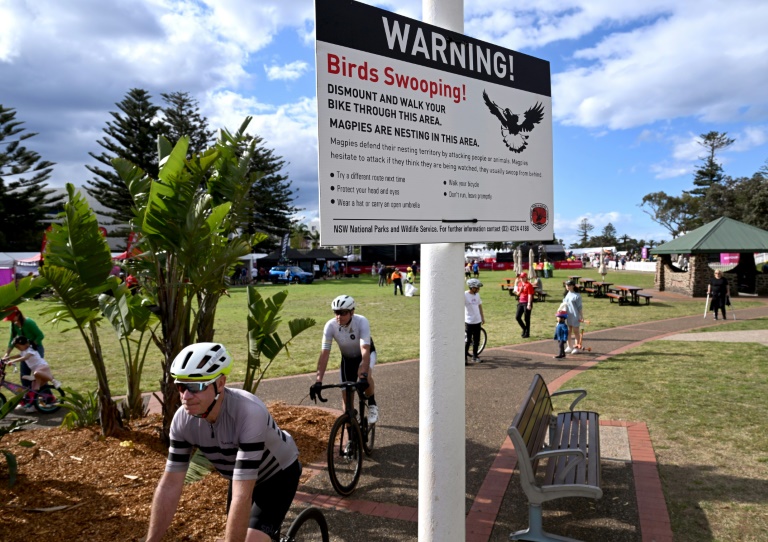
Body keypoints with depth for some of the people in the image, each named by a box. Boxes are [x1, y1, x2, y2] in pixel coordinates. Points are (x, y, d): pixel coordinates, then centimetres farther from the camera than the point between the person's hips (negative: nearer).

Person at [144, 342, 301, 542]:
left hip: (279, 473, -5)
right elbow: (169, 485, -14)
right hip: (242, 475, 6)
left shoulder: (249, 413, -40)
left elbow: (242, 496, -40)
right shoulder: (182, 419, -22)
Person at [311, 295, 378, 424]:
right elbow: (324, 354, -29)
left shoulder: (362, 322, -35)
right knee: (346, 394, -1)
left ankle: (372, 405, -6)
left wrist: (363, 376, -53)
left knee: (366, 375, -34)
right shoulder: (330, 326, -28)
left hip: (366, 353, -3)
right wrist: (318, 381, -37)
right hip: (347, 357, 3)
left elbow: (365, 350, -42)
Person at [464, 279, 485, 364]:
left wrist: (483, 317, 20)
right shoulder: (464, 295, -13)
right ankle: (465, 357, 7)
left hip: (477, 321, 6)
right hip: (468, 322, -6)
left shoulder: (477, 294, 7)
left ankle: (474, 356, 23)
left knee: (476, 340, 10)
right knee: (468, 341, -3)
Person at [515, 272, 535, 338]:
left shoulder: (529, 285, -10)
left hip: (526, 303, -7)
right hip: (520, 303, 7)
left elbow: (530, 295, -15)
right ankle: (524, 329, 24)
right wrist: (520, 290, -4)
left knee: (527, 319, 0)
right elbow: (518, 294, 18)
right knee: (517, 317, 4)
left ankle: (527, 333, 9)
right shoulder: (520, 284, 12)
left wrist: (529, 304, -20)